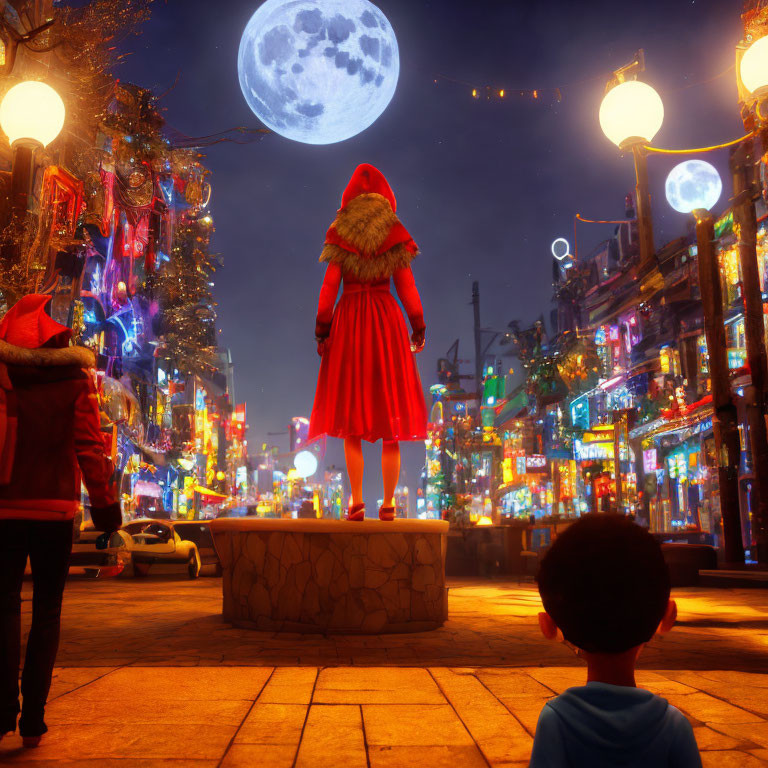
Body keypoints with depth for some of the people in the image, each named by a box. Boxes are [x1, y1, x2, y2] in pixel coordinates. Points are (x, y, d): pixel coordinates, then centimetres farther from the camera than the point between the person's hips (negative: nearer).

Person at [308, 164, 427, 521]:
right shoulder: (395, 235, 4)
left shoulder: (340, 234, 3)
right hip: (387, 320, 0)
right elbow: (407, 287, 3)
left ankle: (356, 502, 0)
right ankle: (388, 504, 4)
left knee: (352, 422, 5)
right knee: (389, 423, 4)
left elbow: (329, 286, -2)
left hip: (349, 322, 0)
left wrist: (321, 331, 2)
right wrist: (419, 328, 10)